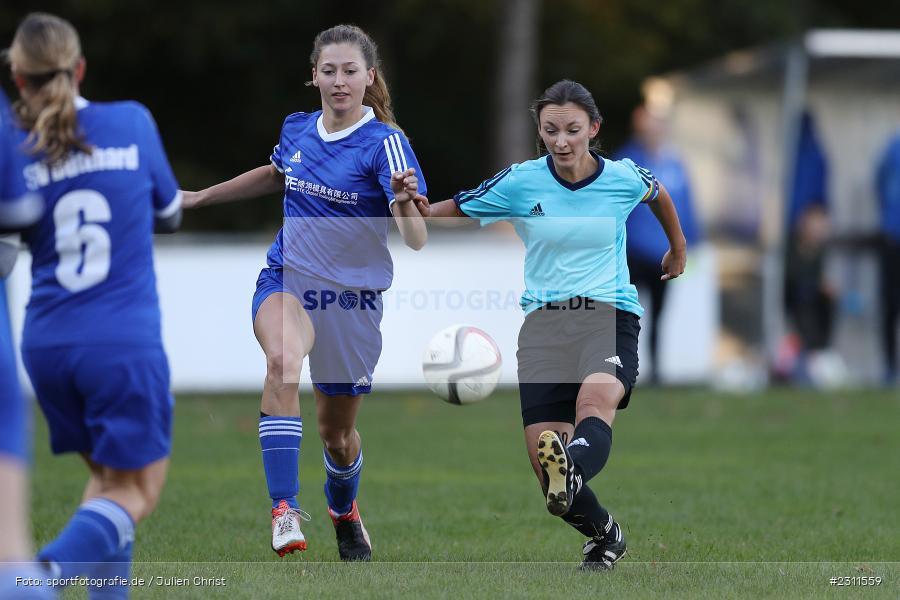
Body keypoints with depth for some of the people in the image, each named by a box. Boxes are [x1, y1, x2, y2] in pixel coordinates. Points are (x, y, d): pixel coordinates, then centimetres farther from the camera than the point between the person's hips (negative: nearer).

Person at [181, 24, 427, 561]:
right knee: (283, 359, -33)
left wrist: (406, 203, -46)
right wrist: (201, 196, 29)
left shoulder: (385, 143, -14)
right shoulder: (297, 129, 0)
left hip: (353, 298, -2)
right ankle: (285, 510, -35)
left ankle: (344, 509, 48)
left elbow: (416, 239, -24)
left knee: (338, 431, 13)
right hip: (287, 279, 2)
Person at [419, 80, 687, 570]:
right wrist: (416, 208, -16)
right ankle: (605, 536, 15)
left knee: (595, 400, -35)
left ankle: (573, 475, -67)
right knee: (543, 453, -11)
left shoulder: (624, 178, 1)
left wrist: (678, 249, 40)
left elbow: (658, 194, 25)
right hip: (544, 322, 1)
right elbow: (450, 214, 7)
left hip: (611, 315, -1)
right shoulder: (519, 183, -1)